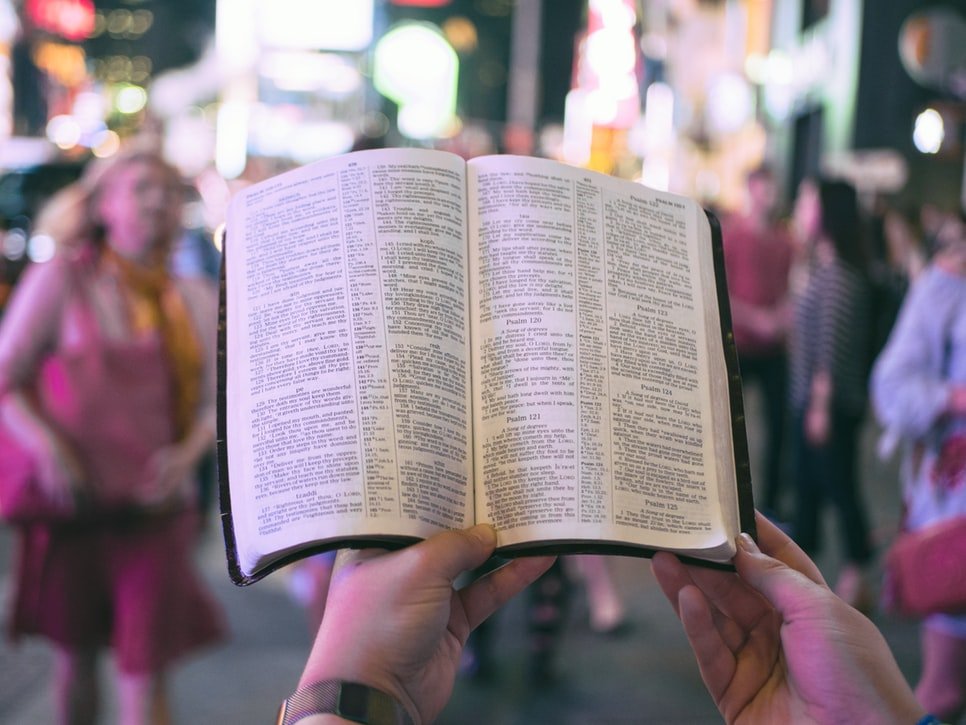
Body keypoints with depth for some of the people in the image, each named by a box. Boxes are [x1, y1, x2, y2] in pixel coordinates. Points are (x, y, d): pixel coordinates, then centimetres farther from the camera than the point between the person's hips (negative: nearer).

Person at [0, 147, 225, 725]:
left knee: (145, 672, -3)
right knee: (76, 655, 13)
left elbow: (215, 402, 12)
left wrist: (187, 454, -7)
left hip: (155, 506, 1)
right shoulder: (61, 280, -1)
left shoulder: (197, 301, 8)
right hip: (75, 502, -1)